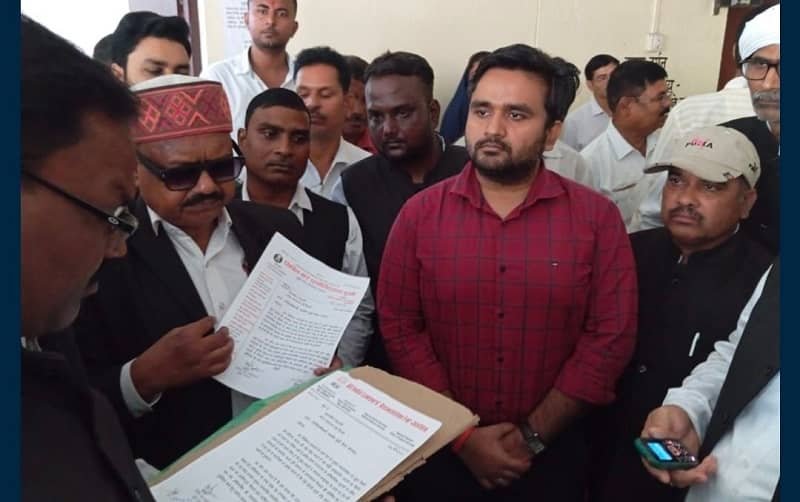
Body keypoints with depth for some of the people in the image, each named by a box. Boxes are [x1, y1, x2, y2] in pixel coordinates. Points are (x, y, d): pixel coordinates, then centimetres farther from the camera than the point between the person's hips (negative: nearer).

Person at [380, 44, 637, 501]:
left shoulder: (597, 217, -8)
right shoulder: (419, 214, -6)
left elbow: (610, 337, -9)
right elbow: (399, 327, -7)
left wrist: (532, 436, -11)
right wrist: (461, 435, -11)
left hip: (551, 451, 0)